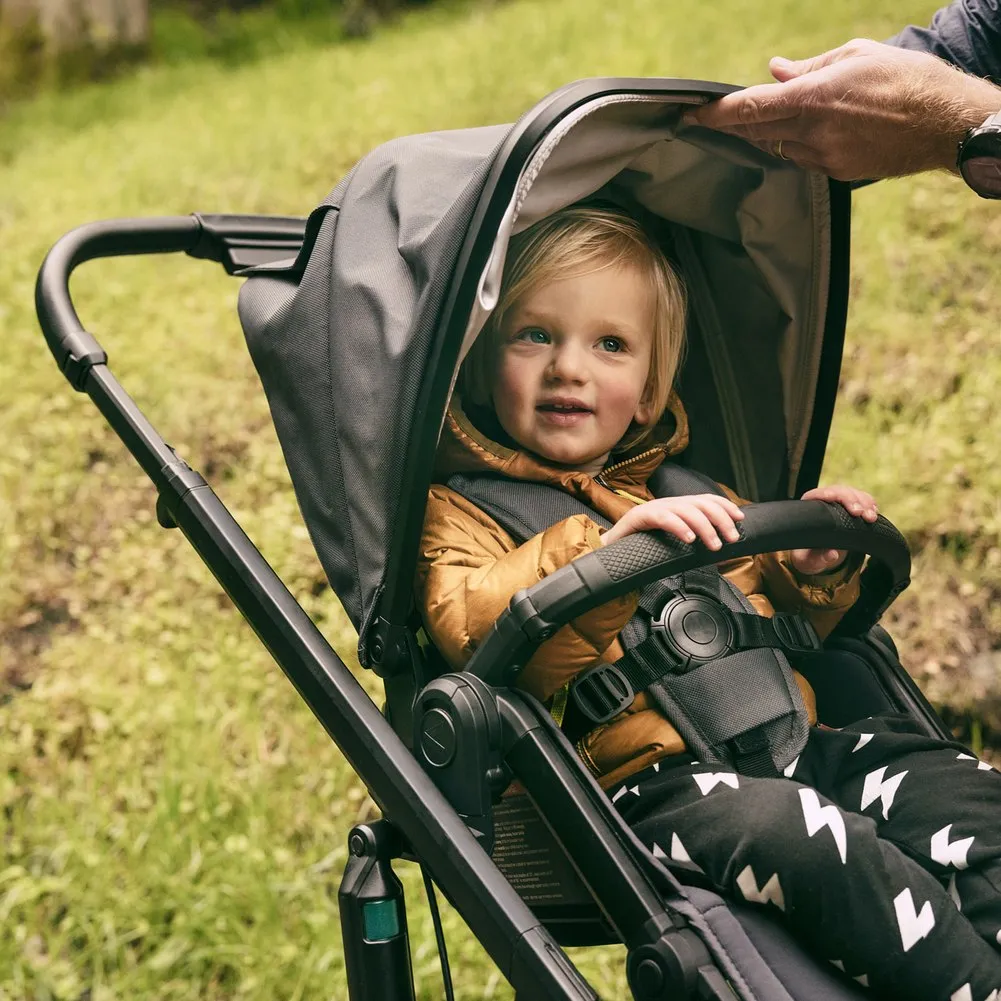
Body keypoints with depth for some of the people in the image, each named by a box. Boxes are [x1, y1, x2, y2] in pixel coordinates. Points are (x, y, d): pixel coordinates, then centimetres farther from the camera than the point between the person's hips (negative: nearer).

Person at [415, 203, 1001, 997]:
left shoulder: (683, 493, 27)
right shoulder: (461, 511, 5)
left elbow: (773, 621, 36)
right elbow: (473, 630, -17)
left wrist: (811, 572, 12)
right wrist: (607, 550, -30)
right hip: (650, 775, -8)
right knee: (784, 827, -33)